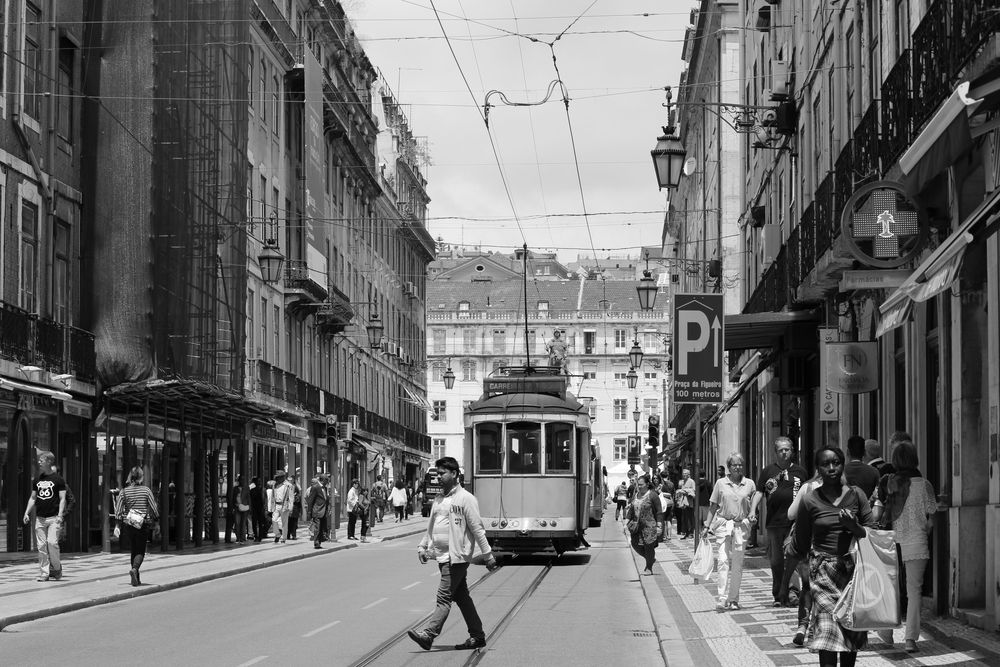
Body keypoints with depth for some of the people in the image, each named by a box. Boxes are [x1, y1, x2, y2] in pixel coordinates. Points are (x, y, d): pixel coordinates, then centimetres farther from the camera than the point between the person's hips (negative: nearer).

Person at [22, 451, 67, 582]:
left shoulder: (58, 479, -1)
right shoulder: (37, 480, 13)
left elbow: (62, 498, -4)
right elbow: (33, 498, 19)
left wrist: (60, 515, -14)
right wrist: (27, 513, 9)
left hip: (53, 517, -5)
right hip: (40, 517, 5)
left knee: (52, 542, -14)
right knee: (42, 546, 1)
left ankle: (56, 567, 8)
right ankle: (44, 574, 5)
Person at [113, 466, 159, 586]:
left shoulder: (124, 491, -2)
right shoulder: (146, 490, -6)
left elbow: (118, 510, -5)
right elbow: (153, 508, -3)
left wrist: (118, 524, -1)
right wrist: (156, 518, 14)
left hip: (128, 525, 2)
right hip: (143, 525, -2)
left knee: (133, 550, 15)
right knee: (140, 551, 3)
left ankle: (136, 578, 18)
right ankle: (134, 569, -26)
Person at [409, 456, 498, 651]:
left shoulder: (465, 499, -10)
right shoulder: (439, 499, 14)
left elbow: (478, 529, -10)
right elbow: (431, 526, 22)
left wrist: (488, 555, -10)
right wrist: (422, 546, 11)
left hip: (456, 557, -8)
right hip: (442, 556, 8)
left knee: (444, 598, -11)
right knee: (461, 597, 12)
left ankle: (428, 635, -17)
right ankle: (477, 636, 19)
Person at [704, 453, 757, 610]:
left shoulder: (749, 484, 6)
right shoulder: (721, 483, 4)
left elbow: (754, 505, 13)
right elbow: (713, 506, 9)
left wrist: (753, 516, -7)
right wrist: (707, 526, 7)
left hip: (741, 526, 1)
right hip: (723, 525, -1)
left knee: (737, 564, 5)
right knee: (723, 561, -11)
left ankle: (733, 599, 14)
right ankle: (722, 599, -15)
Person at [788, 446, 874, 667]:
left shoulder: (856, 495, 5)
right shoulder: (810, 501, 1)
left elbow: (872, 533, 3)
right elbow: (800, 545, 12)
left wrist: (854, 527, -11)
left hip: (853, 569, 2)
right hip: (823, 572, -2)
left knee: (853, 629, 6)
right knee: (828, 629, -12)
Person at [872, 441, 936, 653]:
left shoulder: (886, 483, -3)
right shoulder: (924, 485, -5)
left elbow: (875, 515, -6)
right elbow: (931, 519, -1)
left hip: (891, 541, 1)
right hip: (916, 541, -1)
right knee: (914, 590, 4)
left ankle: (887, 631, 23)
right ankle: (910, 638, -1)